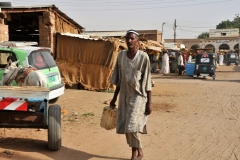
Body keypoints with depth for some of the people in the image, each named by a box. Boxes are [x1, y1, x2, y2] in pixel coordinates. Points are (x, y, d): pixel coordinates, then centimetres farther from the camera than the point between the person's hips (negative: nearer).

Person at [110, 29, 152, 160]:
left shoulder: (143, 57, -10)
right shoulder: (121, 55, 3)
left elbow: (147, 81, -9)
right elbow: (118, 79, 10)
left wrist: (149, 103, -10)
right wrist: (114, 98, 13)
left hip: (138, 96, -5)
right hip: (124, 96, 5)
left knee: (132, 126, -13)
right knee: (125, 127, 9)